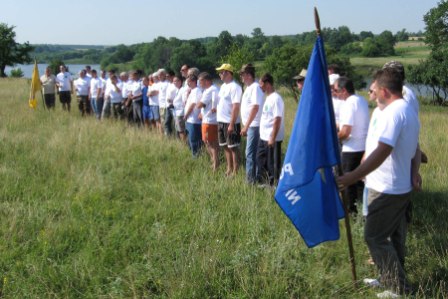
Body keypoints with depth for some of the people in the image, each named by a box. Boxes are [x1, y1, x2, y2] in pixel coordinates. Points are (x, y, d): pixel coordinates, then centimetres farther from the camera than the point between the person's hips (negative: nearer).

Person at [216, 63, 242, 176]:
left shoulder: (234, 87, -16)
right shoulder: (223, 86, 13)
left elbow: (236, 107, -21)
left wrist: (231, 124, -23)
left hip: (230, 122, -9)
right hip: (221, 121, 9)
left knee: (233, 147, 0)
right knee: (225, 146, 16)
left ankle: (235, 171, 7)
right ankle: (229, 169, 27)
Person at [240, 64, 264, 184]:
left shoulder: (255, 87, -14)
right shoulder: (249, 87, 15)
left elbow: (255, 108, -22)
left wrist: (246, 126, -22)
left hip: (253, 126, -9)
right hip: (250, 126, 9)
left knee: (250, 153, -5)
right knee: (251, 153, 14)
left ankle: (251, 180, 1)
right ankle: (253, 178, 22)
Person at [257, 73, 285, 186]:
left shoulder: (276, 99, -18)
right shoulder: (268, 97, 12)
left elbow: (277, 119, -22)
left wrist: (272, 138, -24)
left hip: (272, 138, -10)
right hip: (263, 137, 10)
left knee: (273, 163, 0)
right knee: (261, 159, 18)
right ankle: (266, 182, 29)